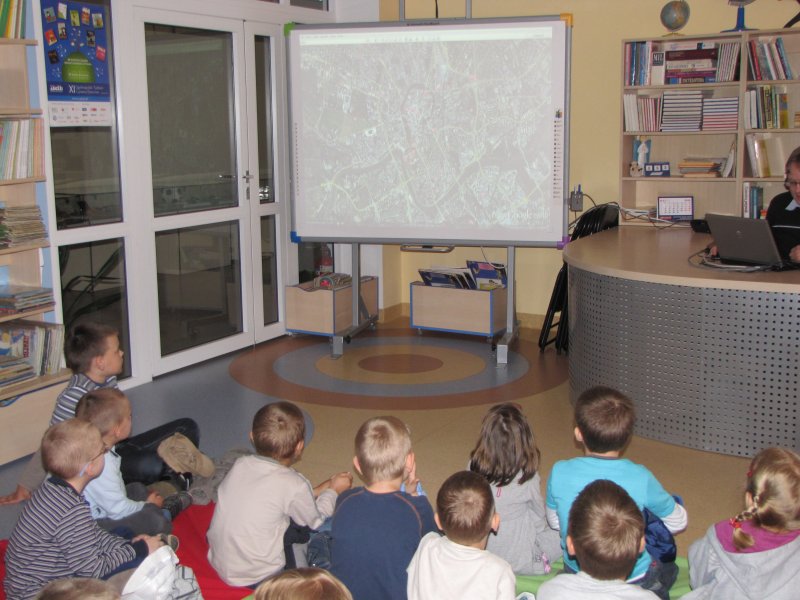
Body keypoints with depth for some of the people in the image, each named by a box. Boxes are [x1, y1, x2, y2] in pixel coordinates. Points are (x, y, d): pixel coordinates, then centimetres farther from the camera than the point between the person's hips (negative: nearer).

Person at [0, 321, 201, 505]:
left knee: (187, 427, 1)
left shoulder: (108, 380, -2)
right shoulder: (74, 396, -25)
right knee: (152, 465, -35)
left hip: (119, 449, 8)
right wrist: (24, 488, -15)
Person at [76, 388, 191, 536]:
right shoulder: (102, 465, -33)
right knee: (154, 521, -21)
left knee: (137, 488, 26)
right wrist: (146, 505, -6)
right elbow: (119, 509, -25)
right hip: (99, 523, -10)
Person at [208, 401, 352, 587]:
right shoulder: (294, 484, -20)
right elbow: (315, 520, -1)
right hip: (256, 578, -6)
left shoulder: (241, 465, -4)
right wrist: (333, 490, 15)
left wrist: (318, 490, 16)